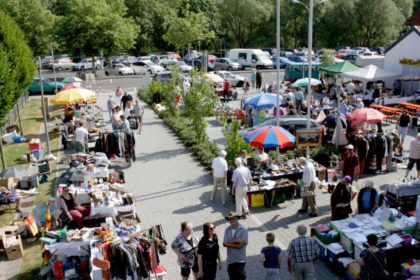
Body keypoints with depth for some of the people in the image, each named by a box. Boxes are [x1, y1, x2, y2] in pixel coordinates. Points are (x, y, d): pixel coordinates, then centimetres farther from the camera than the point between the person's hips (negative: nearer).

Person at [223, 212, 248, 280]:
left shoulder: (243, 230, -9)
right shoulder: (227, 230, 4)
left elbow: (240, 245, -15)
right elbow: (224, 244, -5)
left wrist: (229, 244, -8)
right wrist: (235, 241, -17)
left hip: (240, 260, -5)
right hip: (230, 260, 5)